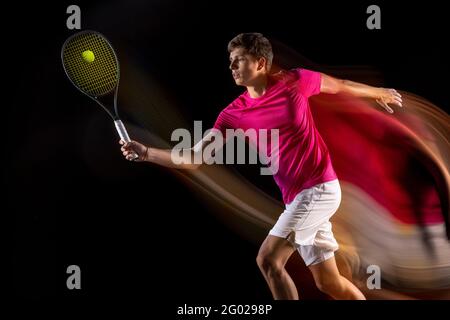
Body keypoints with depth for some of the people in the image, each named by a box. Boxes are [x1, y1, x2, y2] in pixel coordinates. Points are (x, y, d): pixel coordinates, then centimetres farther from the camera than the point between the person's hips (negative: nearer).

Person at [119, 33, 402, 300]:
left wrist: (379, 93, 28)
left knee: (268, 260, -15)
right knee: (329, 282, 12)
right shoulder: (234, 114, 1)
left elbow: (340, 85, 12)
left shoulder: (295, 81, -8)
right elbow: (194, 159, -3)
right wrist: (145, 152, -14)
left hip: (319, 188, -5)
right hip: (295, 197, 5)